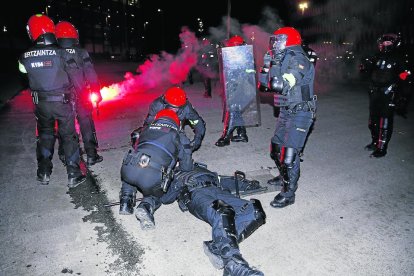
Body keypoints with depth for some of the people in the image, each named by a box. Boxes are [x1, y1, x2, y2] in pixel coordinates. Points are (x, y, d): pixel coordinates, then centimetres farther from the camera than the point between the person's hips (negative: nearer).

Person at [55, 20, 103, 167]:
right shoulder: (81, 53, -6)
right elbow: (91, 74, -10)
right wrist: (96, 91, -4)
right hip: (81, 96, -2)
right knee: (86, 125, 8)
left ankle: (64, 155, 26)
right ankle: (91, 156, 12)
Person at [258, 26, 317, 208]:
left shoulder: (298, 59, -16)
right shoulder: (282, 59, 12)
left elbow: (280, 86, -28)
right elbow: (264, 86, 13)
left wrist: (275, 64, -16)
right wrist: (267, 65, 2)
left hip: (300, 113, -9)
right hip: (286, 111, 9)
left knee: (289, 152, -12)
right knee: (276, 147, 17)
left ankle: (288, 194, 0)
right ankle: (285, 177, 38)